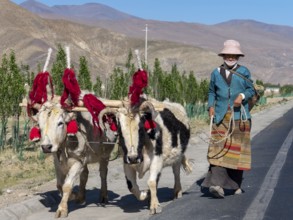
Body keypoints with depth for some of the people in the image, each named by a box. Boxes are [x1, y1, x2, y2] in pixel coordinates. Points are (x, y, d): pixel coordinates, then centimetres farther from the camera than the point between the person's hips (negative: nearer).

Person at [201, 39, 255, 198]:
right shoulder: (216, 73, 12)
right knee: (218, 149, -13)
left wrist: (242, 96, -14)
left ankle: (236, 185, 18)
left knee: (237, 150, 5)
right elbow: (211, 92, 20)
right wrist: (211, 106, 3)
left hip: (239, 117, 0)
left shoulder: (244, 72, 7)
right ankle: (217, 184, -22)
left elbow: (251, 90, 7)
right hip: (220, 117, 0)